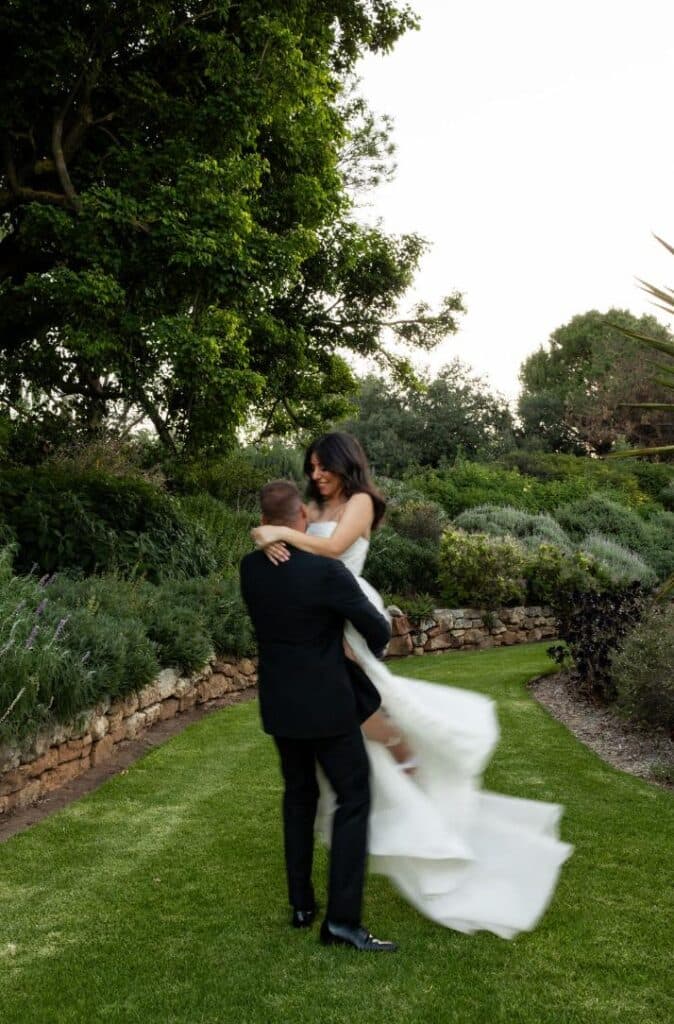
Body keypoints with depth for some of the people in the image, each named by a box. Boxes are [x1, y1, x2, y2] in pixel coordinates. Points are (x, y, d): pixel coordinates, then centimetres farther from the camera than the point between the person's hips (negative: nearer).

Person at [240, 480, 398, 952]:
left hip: (279, 703, 6)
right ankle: (342, 919, 0)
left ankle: (302, 904, 27)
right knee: (354, 799, 3)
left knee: (299, 795, 21)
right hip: (326, 704, -6)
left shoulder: (250, 568, -3)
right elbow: (378, 630, -11)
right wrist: (370, 651, 11)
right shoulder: (326, 570, -21)